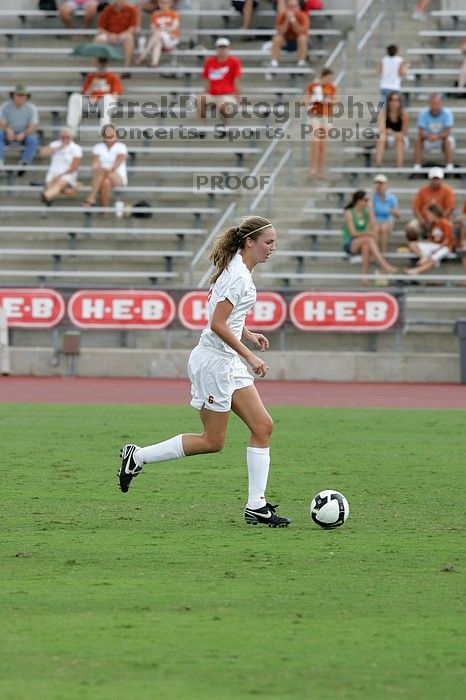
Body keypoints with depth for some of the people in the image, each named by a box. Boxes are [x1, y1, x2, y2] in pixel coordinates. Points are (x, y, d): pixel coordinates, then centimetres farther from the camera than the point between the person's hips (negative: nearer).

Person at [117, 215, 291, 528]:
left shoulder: (240, 270, 12)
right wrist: (250, 357, -20)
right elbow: (218, 325, -24)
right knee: (213, 441, -2)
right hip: (214, 361, -10)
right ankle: (138, 457, 8)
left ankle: (256, 506, 4)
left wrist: (248, 334, 12)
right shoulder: (238, 275, -19)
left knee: (263, 426, 3)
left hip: (228, 363, 10)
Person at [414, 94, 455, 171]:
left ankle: (449, 167, -31)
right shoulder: (423, 113, -13)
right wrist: (428, 136, -43)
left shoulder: (447, 113, -17)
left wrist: (437, 137, -44)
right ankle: (417, 167, -23)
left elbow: (447, 133, -24)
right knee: (419, 141, -26)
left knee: (447, 140, -33)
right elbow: (421, 133, -19)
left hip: (443, 139, -1)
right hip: (428, 142, 1)